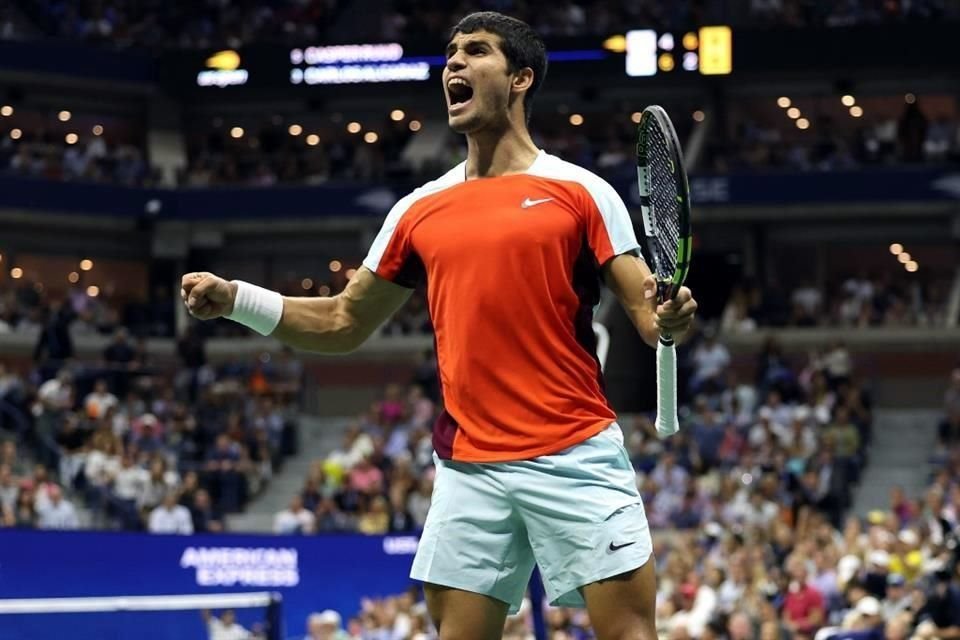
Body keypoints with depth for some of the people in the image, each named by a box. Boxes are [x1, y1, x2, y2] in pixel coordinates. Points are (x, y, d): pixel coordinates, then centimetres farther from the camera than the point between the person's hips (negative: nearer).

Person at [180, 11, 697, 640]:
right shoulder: (420, 211, 13)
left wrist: (668, 318, -24)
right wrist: (234, 298, 8)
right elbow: (342, 324, 20)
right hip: (469, 468, 3)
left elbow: (647, 313, 0)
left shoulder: (581, 192, 2)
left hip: (577, 458, -3)